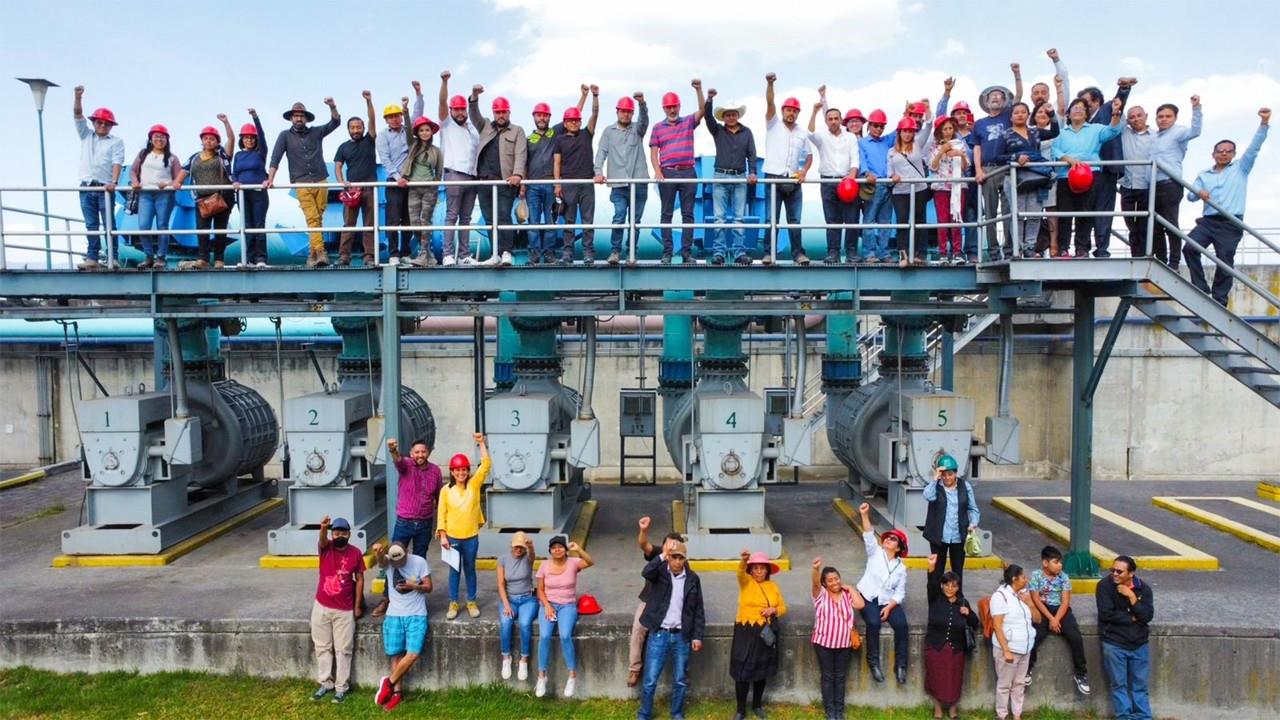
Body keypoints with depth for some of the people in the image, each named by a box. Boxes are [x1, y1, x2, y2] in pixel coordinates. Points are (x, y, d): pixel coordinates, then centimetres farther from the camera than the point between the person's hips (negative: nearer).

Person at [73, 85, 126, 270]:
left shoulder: (116, 142, 6)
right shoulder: (86, 135, 17)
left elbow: (117, 163, -6)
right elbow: (78, 115, 6)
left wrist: (114, 182, -21)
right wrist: (78, 98, -10)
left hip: (105, 188, -3)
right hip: (86, 188, 3)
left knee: (109, 224, -3)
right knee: (91, 225, 3)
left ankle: (113, 258, -3)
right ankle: (92, 258, 3)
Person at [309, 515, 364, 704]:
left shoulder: (355, 553, -6)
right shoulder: (326, 548, -7)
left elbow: (359, 579, 1)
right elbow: (322, 540, -32)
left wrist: (357, 606, -1)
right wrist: (323, 528, -56)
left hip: (345, 610, -1)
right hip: (321, 607, 1)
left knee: (343, 649, 5)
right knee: (323, 647, 13)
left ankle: (341, 687, 15)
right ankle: (325, 683, 27)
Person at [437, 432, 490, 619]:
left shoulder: (474, 485, -4)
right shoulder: (446, 490, -4)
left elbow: (486, 465, -13)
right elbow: (442, 514, -2)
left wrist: (481, 443, -19)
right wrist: (442, 536, -8)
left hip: (471, 537, 1)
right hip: (452, 537, 0)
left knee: (470, 569, 13)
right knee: (454, 570, 11)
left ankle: (472, 602, 25)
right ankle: (453, 603, 22)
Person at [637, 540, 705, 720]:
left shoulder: (693, 578, 1)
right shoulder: (659, 572, -5)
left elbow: (698, 610, 5)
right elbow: (645, 572, -30)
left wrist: (697, 636, 1)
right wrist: (663, 555, -33)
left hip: (681, 636, 2)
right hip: (659, 634, -2)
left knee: (680, 681, 12)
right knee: (650, 680, 2)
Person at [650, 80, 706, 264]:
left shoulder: (689, 122, 10)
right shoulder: (658, 128, 9)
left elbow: (702, 110, -6)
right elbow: (653, 152, 5)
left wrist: (699, 89, -19)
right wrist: (657, 171, -9)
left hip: (688, 173, 1)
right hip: (667, 173, 0)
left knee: (688, 214, 1)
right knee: (666, 214, 1)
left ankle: (687, 252, 4)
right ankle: (667, 252, 3)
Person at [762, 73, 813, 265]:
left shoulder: (802, 134, 16)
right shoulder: (773, 124, 7)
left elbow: (809, 155, 20)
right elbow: (770, 103, -8)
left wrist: (804, 172, 1)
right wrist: (770, 84, -23)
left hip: (794, 181, 3)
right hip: (773, 179, -3)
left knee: (794, 220, 2)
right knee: (772, 219, -3)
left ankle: (798, 253, 4)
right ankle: (769, 253, 0)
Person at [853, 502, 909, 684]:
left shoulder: (901, 568, 9)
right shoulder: (875, 553, 4)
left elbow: (900, 592, 3)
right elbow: (868, 536, -12)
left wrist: (889, 606, -14)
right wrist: (865, 515, -27)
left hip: (889, 601, 2)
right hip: (868, 598, -2)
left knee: (901, 625, -24)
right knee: (874, 623, -30)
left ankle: (900, 665, -9)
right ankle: (873, 662, -15)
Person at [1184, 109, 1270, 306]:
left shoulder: (1240, 168, 13)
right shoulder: (1204, 176, 18)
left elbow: (1254, 147, 1)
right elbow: (1190, 195, 7)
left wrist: (1264, 123, -10)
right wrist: (1199, 193, -17)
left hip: (1231, 224, -2)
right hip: (1208, 221, 2)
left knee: (1225, 262, -3)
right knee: (1189, 247, -19)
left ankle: (1219, 302, 3)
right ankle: (1200, 287, -8)